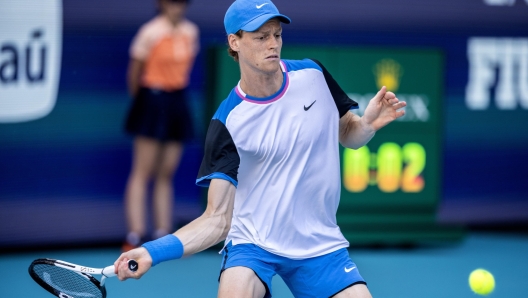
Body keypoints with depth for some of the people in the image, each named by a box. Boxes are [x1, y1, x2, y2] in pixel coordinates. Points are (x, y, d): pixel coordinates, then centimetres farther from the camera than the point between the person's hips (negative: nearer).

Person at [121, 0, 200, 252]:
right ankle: (135, 235, -8)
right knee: (142, 172, -6)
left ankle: (163, 236, 11)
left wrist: (178, 87, 11)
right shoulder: (151, 32, -12)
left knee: (166, 175, 8)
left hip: (178, 104, 6)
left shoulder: (191, 31, 6)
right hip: (153, 101, -6)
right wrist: (140, 99, 2)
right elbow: (134, 72, -6)